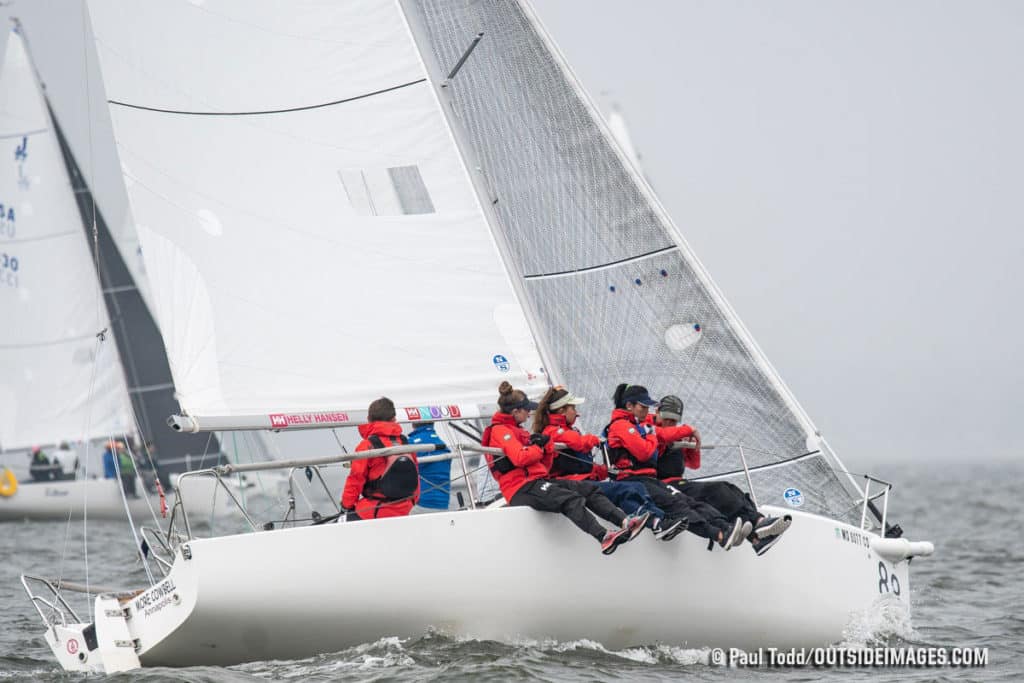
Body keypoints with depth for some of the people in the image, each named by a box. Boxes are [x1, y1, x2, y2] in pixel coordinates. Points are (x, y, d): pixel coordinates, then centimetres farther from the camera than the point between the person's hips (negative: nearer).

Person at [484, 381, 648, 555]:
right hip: (521, 489, -10)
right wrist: (538, 448, -2)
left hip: (537, 481, 10)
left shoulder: (516, 430, 25)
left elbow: (544, 465, 24)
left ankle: (624, 521, -19)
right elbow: (521, 458, -22)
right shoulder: (500, 430, -5)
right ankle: (603, 538, -46)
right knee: (570, 499, -31)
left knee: (588, 488, -2)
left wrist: (545, 446, 4)